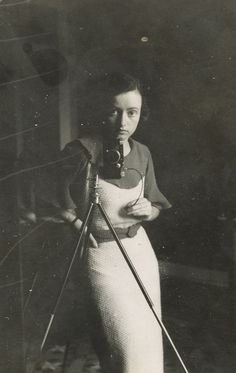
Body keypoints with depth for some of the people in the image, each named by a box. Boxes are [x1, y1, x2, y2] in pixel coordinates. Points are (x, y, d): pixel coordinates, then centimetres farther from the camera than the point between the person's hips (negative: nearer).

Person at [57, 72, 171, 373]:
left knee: (149, 337, 16)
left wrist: (147, 210, -8)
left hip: (140, 249, 6)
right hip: (102, 256, -5)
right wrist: (78, 224, -23)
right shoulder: (79, 153, -16)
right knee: (127, 344, -3)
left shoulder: (142, 153, 1)